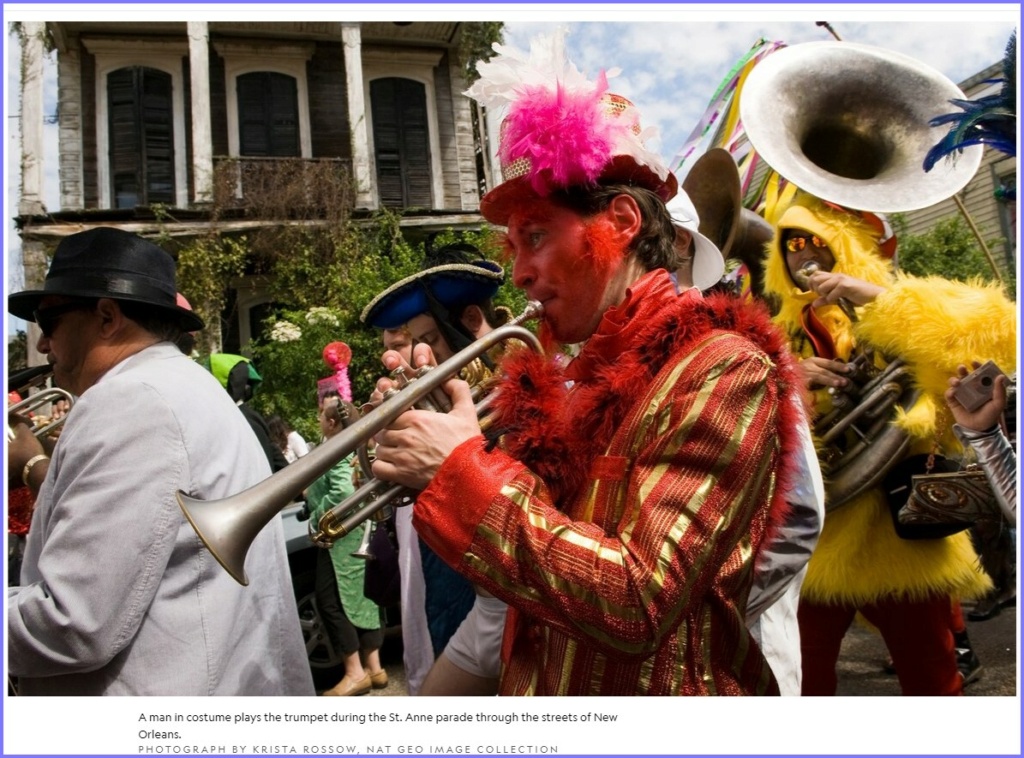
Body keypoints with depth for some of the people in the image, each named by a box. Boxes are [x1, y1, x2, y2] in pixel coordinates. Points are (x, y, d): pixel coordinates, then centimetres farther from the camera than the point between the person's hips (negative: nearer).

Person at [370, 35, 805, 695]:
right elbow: (519, 547, 6)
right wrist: (431, 440, -7)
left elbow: (636, 604, -27)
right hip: (538, 685, 6)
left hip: (654, 688, -6)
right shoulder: (579, 380, 4)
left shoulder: (721, 369, -17)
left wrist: (464, 468, -22)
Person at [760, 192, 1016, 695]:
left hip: (902, 528, -1)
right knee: (802, 676, 6)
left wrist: (880, 296, -20)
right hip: (812, 536, 2)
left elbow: (993, 334, -15)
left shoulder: (899, 321, 3)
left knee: (929, 679, 11)